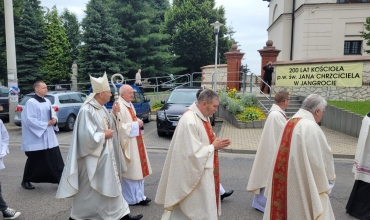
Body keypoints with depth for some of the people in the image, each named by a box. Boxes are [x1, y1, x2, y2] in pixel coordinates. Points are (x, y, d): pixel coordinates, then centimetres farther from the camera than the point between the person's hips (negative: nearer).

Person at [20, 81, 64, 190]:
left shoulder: (48, 102, 10)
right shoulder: (31, 102, -12)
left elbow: (53, 114, 15)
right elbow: (30, 120, -18)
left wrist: (54, 120, -7)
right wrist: (46, 124, -18)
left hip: (49, 137, 6)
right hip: (36, 138, -6)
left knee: (56, 159, 4)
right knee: (34, 161, 7)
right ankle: (26, 181, 29)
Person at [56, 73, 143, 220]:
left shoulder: (101, 108, 5)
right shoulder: (87, 110, -21)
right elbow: (87, 136, -24)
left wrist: (113, 114, 0)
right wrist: (104, 135, -14)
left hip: (105, 155, 9)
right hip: (94, 158, -9)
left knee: (110, 185, 15)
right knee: (89, 190, 7)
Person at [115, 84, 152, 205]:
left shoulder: (130, 105, 12)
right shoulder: (119, 107, -17)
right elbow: (120, 127, -23)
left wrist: (139, 122, 2)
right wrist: (136, 124, -17)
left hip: (135, 142, 10)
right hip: (127, 143, -10)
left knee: (138, 169, 13)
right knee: (130, 170, 0)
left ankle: (138, 196, 23)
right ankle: (131, 198, 14)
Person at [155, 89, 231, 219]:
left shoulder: (203, 116, 4)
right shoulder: (189, 121, -27)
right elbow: (193, 152, -26)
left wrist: (216, 142, -3)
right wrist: (214, 147, -16)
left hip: (204, 170, 10)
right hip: (194, 174, -10)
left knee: (205, 204, 21)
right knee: (198, 208, 7)